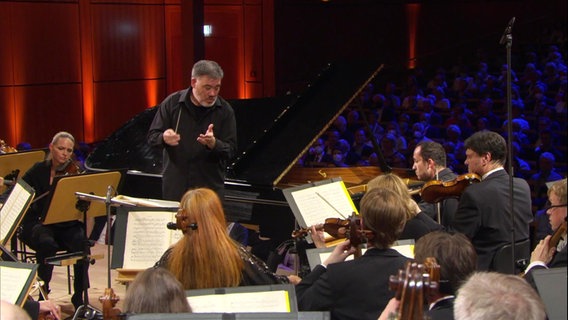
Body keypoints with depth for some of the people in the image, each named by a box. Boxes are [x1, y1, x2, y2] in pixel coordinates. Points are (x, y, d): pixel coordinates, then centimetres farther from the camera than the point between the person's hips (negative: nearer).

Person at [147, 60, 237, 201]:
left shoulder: (225, 110, -2)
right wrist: (164, 138, -22)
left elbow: (231, 150, -3)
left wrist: (213, 144, -25)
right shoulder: (172, 103, 0)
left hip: (210, 186, 0)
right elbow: (152, 136, 2)